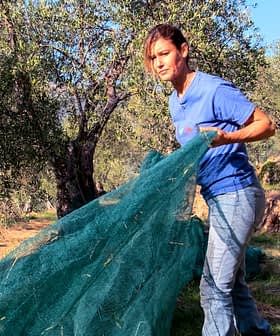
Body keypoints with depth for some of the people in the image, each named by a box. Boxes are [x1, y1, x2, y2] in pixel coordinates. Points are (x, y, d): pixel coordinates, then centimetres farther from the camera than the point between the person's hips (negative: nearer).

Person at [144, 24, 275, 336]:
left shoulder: (214, 90, -16)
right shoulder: (175, 102, 11)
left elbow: (266, 125, -14)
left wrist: (226, 138, -29)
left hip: (235, 195, -9)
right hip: (219, 197, 9)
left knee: (214, 286, -6)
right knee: (232, 280, 18)